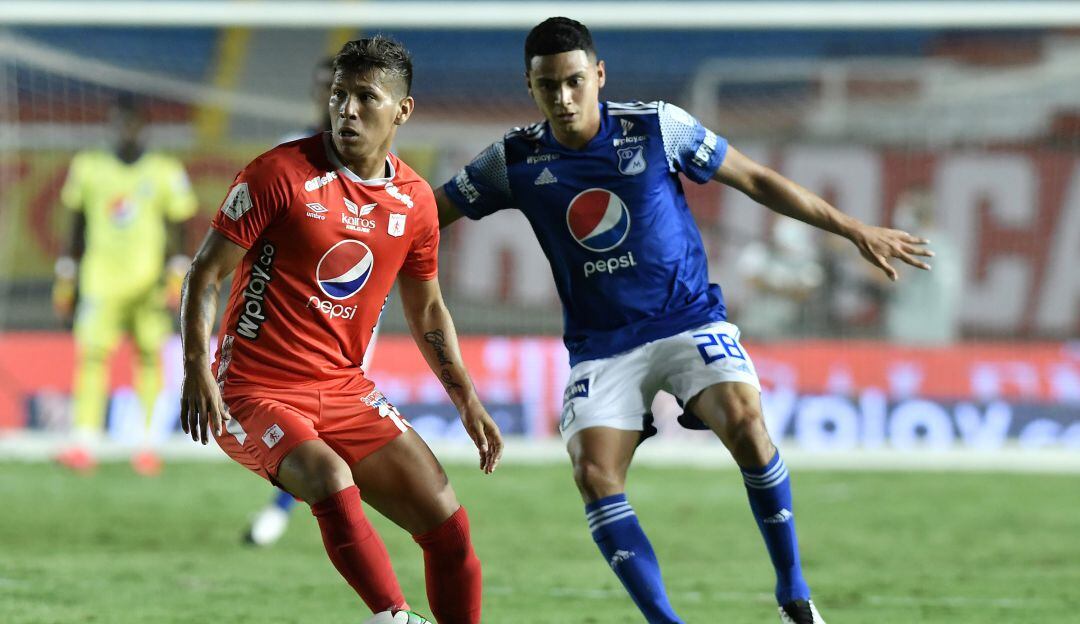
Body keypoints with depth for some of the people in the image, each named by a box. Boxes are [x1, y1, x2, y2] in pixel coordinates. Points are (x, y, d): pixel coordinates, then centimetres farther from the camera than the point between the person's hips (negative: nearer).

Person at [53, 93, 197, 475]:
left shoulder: (164, 172, 4)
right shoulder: (88, 168, 8)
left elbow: (176, 233, 5)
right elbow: (78, 231, 13)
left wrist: (175, 278, -6)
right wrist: (66, 282, 12)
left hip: (149, 281, 0)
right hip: (101, 281, 0)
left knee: (150, 358, 0)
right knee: (91, 354, -12)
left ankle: (148, 446, 8)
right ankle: (84, 446, -17)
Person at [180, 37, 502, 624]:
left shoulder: (414, 201, 5)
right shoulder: (283, 173, -11)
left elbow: (426, 309, 20)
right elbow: (205, 272, -8)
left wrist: (468, 400, 14)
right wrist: (197, 367, -20)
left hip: (346, 391, 6)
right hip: (255, 393, -6)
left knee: (449, 527, -2)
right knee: (333, 482, -34)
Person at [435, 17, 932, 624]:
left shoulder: (657, 127, -7)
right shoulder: (515, 160, -3)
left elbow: (754, 179, 3)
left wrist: (853, 230, 5)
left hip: (689, 320, -2)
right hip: (601, 343, 2)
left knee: (745, 422, -27)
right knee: (595, 476, -20)